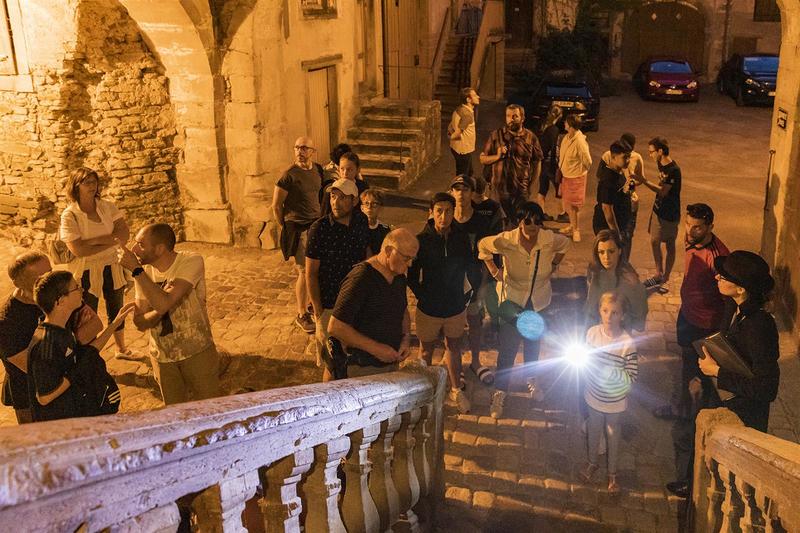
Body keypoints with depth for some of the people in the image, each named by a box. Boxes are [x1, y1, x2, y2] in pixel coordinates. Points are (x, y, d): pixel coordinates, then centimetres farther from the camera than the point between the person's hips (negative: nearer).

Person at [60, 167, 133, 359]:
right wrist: (111, 241, -19)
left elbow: (125, 233, -11)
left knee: (116, 309, 20)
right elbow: (78, 250, -23)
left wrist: (95, 240, -22)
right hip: (86, 271, -4)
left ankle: (121, 348, 40)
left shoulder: (107, 207, -2)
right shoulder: (69, 215, -15)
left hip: (112, 267, 5)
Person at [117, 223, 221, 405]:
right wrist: (160, 311, -27)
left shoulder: (192, 262, -21)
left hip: (196, 351, -4)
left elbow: (164, 303, -33)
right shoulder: (144, 272, -5)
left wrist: (136, 269, -29)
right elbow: (140, 322, -7)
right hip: (162, 356, 4)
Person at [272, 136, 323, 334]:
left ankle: (312, 304, 30)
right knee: (305, 272, -4)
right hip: (298, 228, -6)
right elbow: (276, 206, -6)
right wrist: (285, 229, -2)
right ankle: (302, 315, 7)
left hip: (317, 224, 6)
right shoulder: (289, 175, -13)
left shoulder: (318, 170, 6)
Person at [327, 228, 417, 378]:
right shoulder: (360, 279, -22)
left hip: (392, 363, 8)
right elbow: (335, 327, -23)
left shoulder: (400, 277, 3)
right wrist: (375, 348, -23)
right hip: (364, 368, -7)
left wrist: (406, 338, 1)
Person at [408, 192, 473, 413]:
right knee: (426, 351, 14)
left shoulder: (462, 238, -6)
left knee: (454, 348, 18)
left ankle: (456, 390, 35)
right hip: (429, 309, -2)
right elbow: (411, 274, -4)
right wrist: (422, 295, -8)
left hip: (456, 307, 2)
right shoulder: (421, 240, -14)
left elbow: (470, 267, 8)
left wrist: (467, 294, 3)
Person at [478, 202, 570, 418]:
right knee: (507, 347, 0)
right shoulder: (506, 240, -24)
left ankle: (531, 380, 47)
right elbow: (483, 246, -5)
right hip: (512, 300, -3)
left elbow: (565, 244, 6)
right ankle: (500, 393, 17)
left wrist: (553, 266, 0)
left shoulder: (549, 240, -19)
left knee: (533, 343, 22)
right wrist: (494, 270, -9)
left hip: (539, 301, 3)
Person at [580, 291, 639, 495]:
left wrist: (608, 370, -35)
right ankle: (592, 462, 52)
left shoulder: (627, 343, -27)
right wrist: (585, 360, -18)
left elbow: (632, 377, -22)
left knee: (613, 435, 19)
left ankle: (612, 473, 43)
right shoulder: (593, 332, -15)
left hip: (615, 401, -3)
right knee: (593, 430, 26)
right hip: (594, 395, 3)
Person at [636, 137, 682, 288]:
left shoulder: (673, 170, -25)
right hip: (658, 209, 9)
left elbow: (663, 191, -28)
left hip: (670, 213, -9)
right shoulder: (661, 164, 3)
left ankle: (665, 278, 18)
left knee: (669, 245, 5)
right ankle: (658, 274, 29)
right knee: (654, 241, 14)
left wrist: (644, 181, -30)